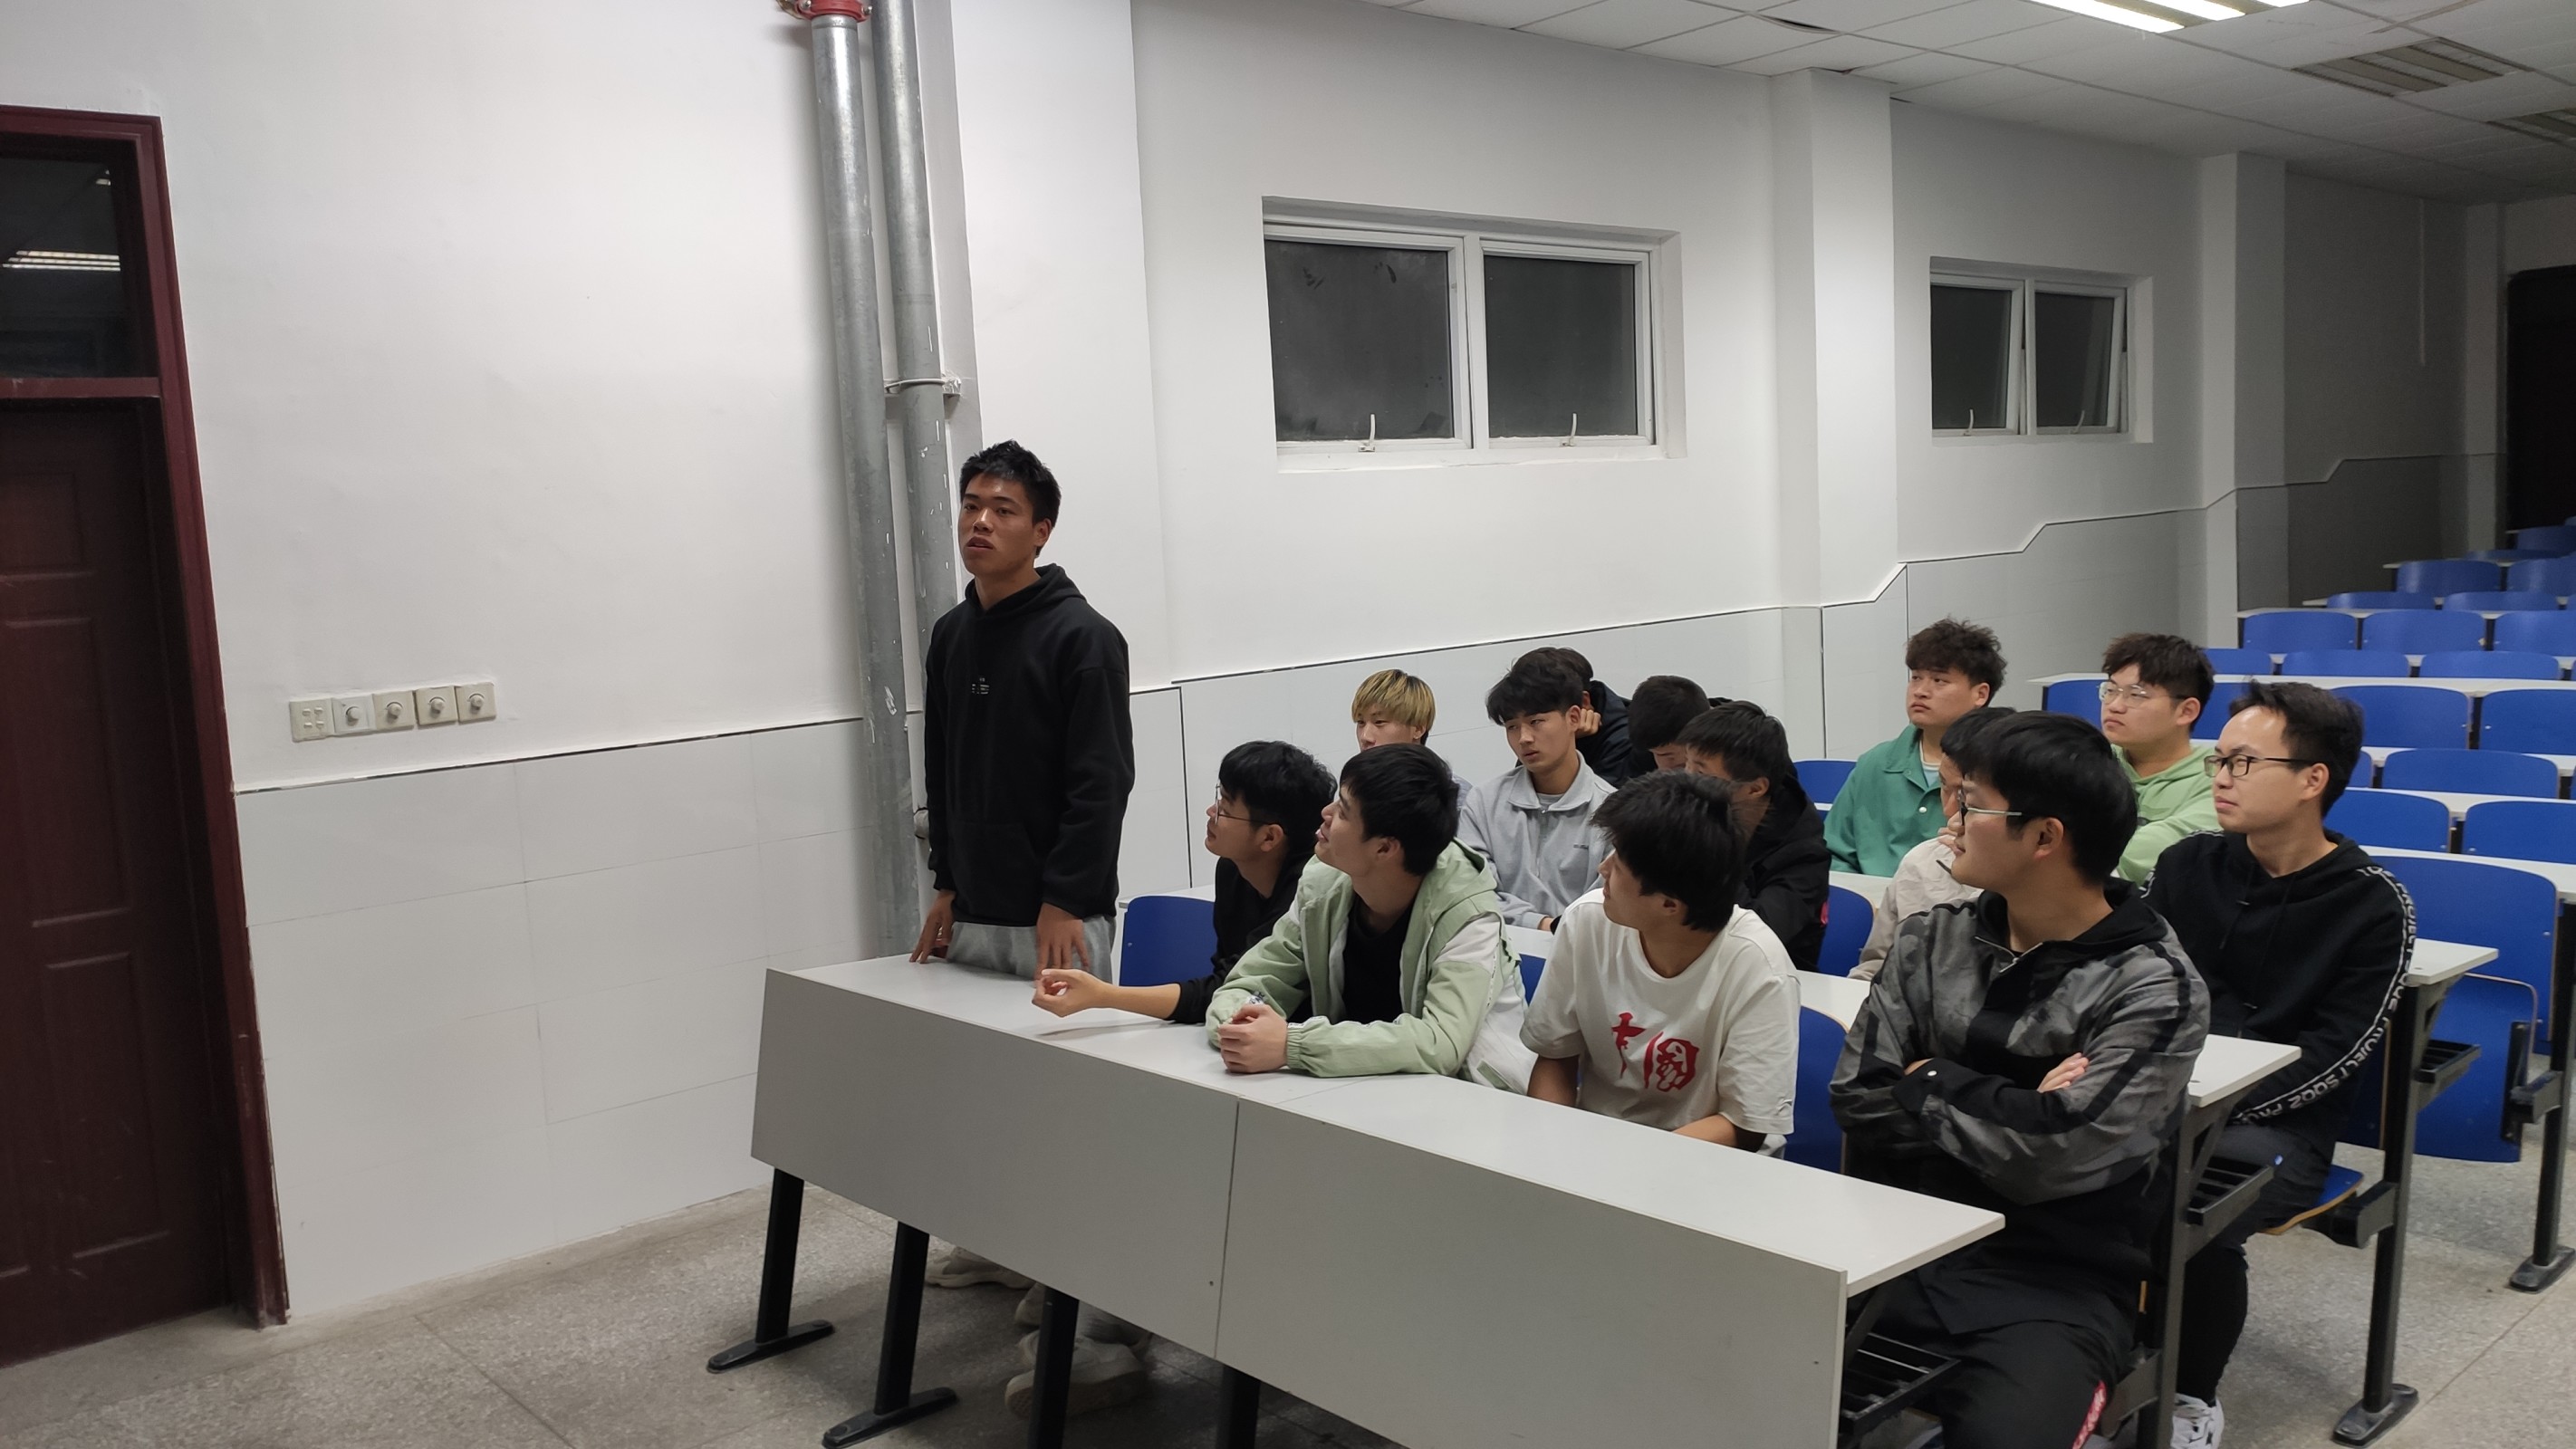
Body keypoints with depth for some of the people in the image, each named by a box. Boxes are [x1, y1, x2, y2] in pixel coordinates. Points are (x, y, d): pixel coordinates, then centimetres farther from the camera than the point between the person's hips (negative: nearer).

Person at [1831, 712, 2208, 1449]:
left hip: (2052, 1283, -3)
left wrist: (1929, 1083, -3)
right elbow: (1856, 1099, 0)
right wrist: (2006, 1114, -9)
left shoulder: (2152, 987, -7)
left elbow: (2048, 1158, -16)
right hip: (1902, 1247, 4)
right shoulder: (1932, 940, 7)